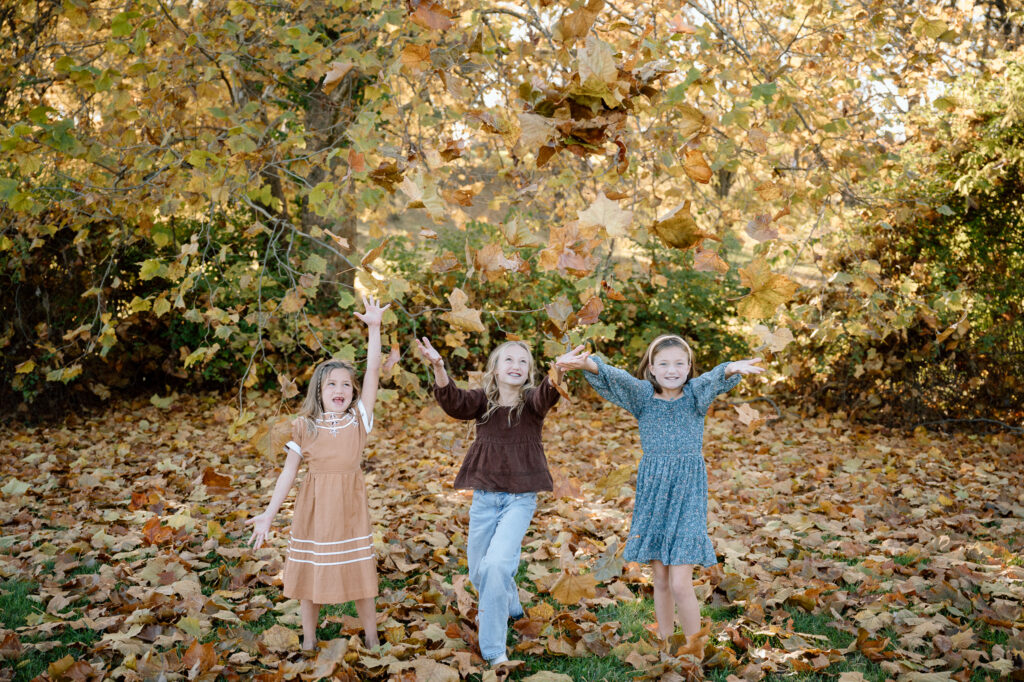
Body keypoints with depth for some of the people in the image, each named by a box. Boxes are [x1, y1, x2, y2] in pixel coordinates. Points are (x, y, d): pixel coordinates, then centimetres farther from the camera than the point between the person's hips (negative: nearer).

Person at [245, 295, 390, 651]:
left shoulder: (359, 419, -3)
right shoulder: (304, 426, -2)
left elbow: (373, 372, -10)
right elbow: (289, 471, 2)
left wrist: (374, 328, -16)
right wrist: (269, 513, -1)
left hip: (350, 506, 0)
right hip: (313, 507, 0)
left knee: (360, 575, 7)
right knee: (309, 576, 10)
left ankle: (372, 641, 24)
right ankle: (309, 642, 28)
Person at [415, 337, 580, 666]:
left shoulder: (531, 400, -6)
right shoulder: (483, 400, -1)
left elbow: (546, 394, -29)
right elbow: (454, 401, -21)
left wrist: (557, 373, -53)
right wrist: (438, 369, -41)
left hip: (520, 498, -3)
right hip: (484, 495, 3)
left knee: (497, 563, -20)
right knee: (478, 570, 15)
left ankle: (494, 649, -5)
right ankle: (509, 606, 48)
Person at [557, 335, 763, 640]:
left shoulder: (695, 394, -2)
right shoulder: (643, 395, 0)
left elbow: (713, 379, -25)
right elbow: (614, 378, -20)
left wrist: (732, 369, -49)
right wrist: (587, 364, -42)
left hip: (688, 492, -2)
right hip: (652, 492, 2)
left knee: (680, 584, -7)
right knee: (660, 580, 11)